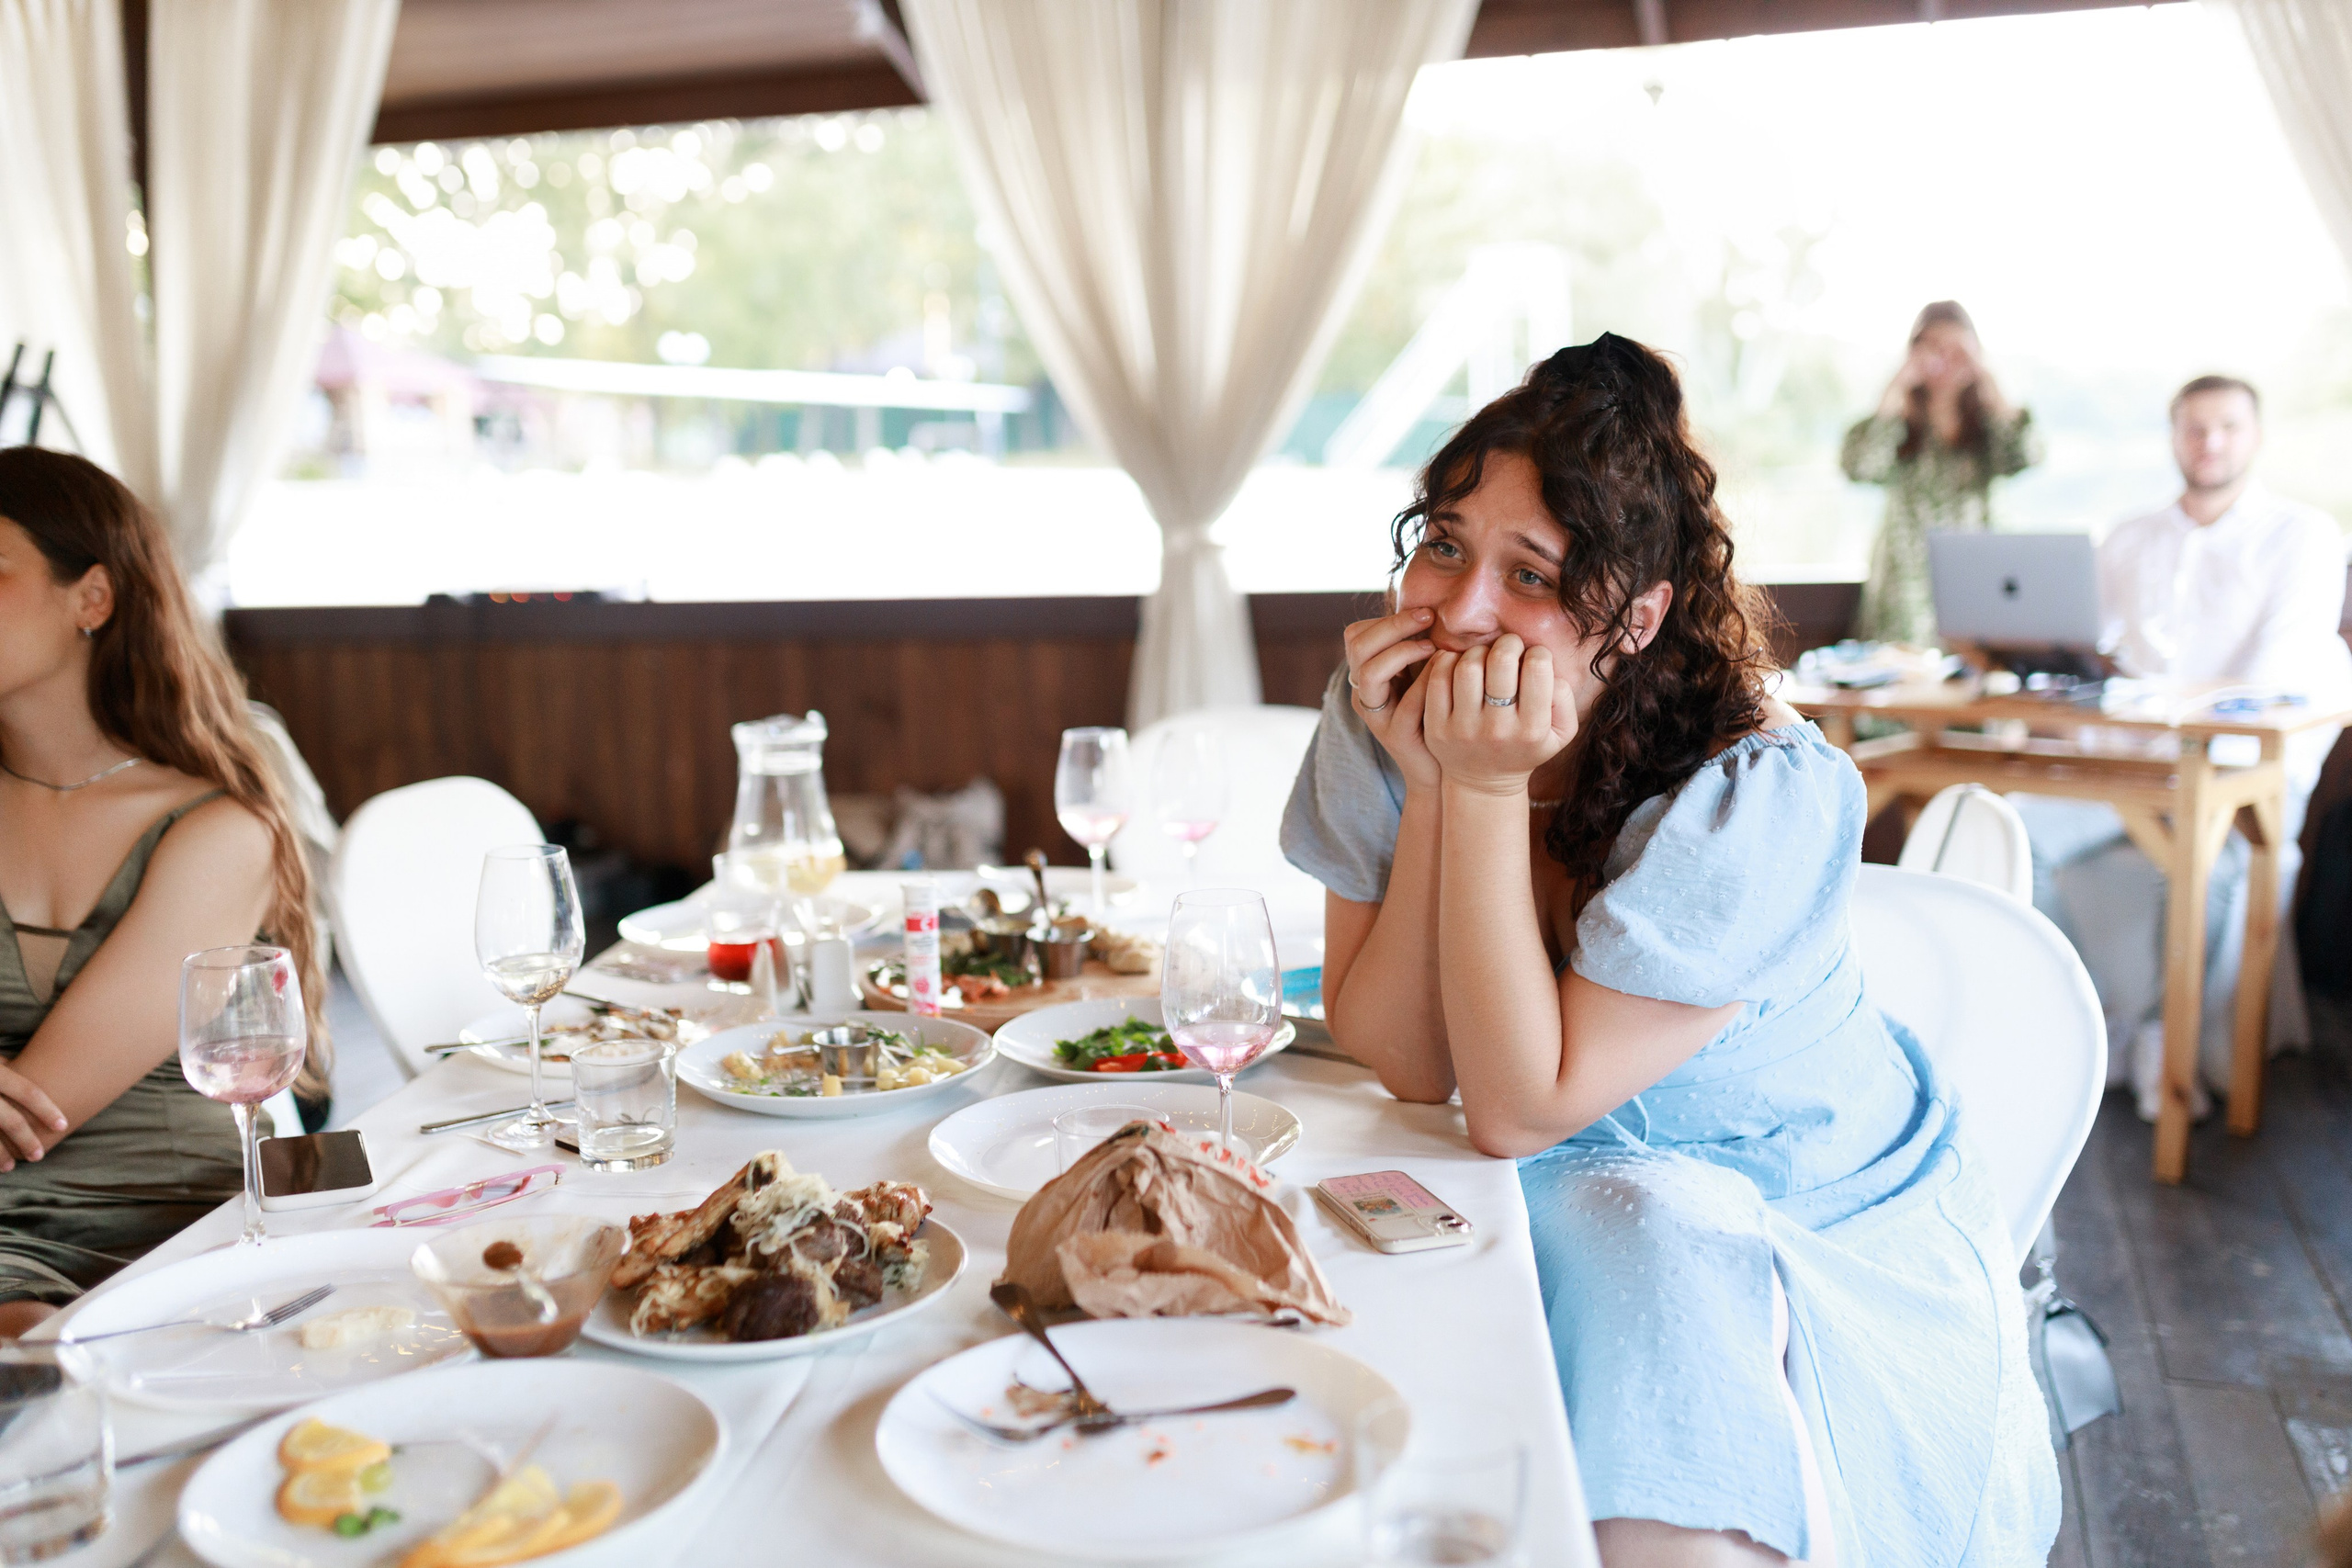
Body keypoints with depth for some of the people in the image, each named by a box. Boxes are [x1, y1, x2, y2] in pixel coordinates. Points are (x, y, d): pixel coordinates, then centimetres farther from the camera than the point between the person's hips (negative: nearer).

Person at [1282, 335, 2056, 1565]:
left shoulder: (1762, 794, -27)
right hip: (1578, 1202, 4)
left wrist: (1489, 790, -33)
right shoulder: (1378, 721, -13)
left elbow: (1519, 1109, -27)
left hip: (1834, 1228, -3)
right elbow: (1405, 1069, -15)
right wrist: (1429, 784, -26)